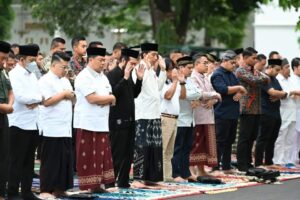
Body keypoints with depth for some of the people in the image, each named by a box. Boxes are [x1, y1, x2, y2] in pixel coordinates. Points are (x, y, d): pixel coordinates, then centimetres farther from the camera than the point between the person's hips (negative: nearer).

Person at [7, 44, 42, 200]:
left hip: (33, 123, 7)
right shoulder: (14, 75, -9)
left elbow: (40, 95, 11)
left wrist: (35, 102, -11)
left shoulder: (32, 76, 15)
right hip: (19, 124, -7)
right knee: (16, 162, -3)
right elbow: (21, 97, -20)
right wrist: (39, 98, -7)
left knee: (29, 161, 11)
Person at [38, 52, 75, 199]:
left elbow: (73, 100, 21)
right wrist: (64, 94, -9)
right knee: (50, 161, -6)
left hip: (65, 128, 8)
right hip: (51, 129, -8)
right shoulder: (45, 81, -8)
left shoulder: (65, 81, 18)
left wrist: (70, 95, -1)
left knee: (65, 159, 7)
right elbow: (46, 101, -18)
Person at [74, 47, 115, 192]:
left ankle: (98, 184, 10)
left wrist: (103, 100, -10)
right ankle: (87, 186, 1)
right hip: (87, 123, -8)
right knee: (87, 157, -3)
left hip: (101, 123, 8)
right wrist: (110, 98, -5)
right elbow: (92, 98, -20)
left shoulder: (102, 77, 16)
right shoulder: (84, 77, -11)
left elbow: (111, 100, 13)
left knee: (102, 156, 5)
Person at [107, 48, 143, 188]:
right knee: (116, 155, -6)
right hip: (118, 120, -9)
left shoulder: (128, 75, 15)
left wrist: (139, 79, 5)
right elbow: (113, 93, -24)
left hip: (129, 120, 9)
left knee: (128, 154, 11)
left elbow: (134, 94, 18)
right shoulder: (113, 74, -11)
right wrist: (125, 78, -25)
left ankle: (123, 182, 17)